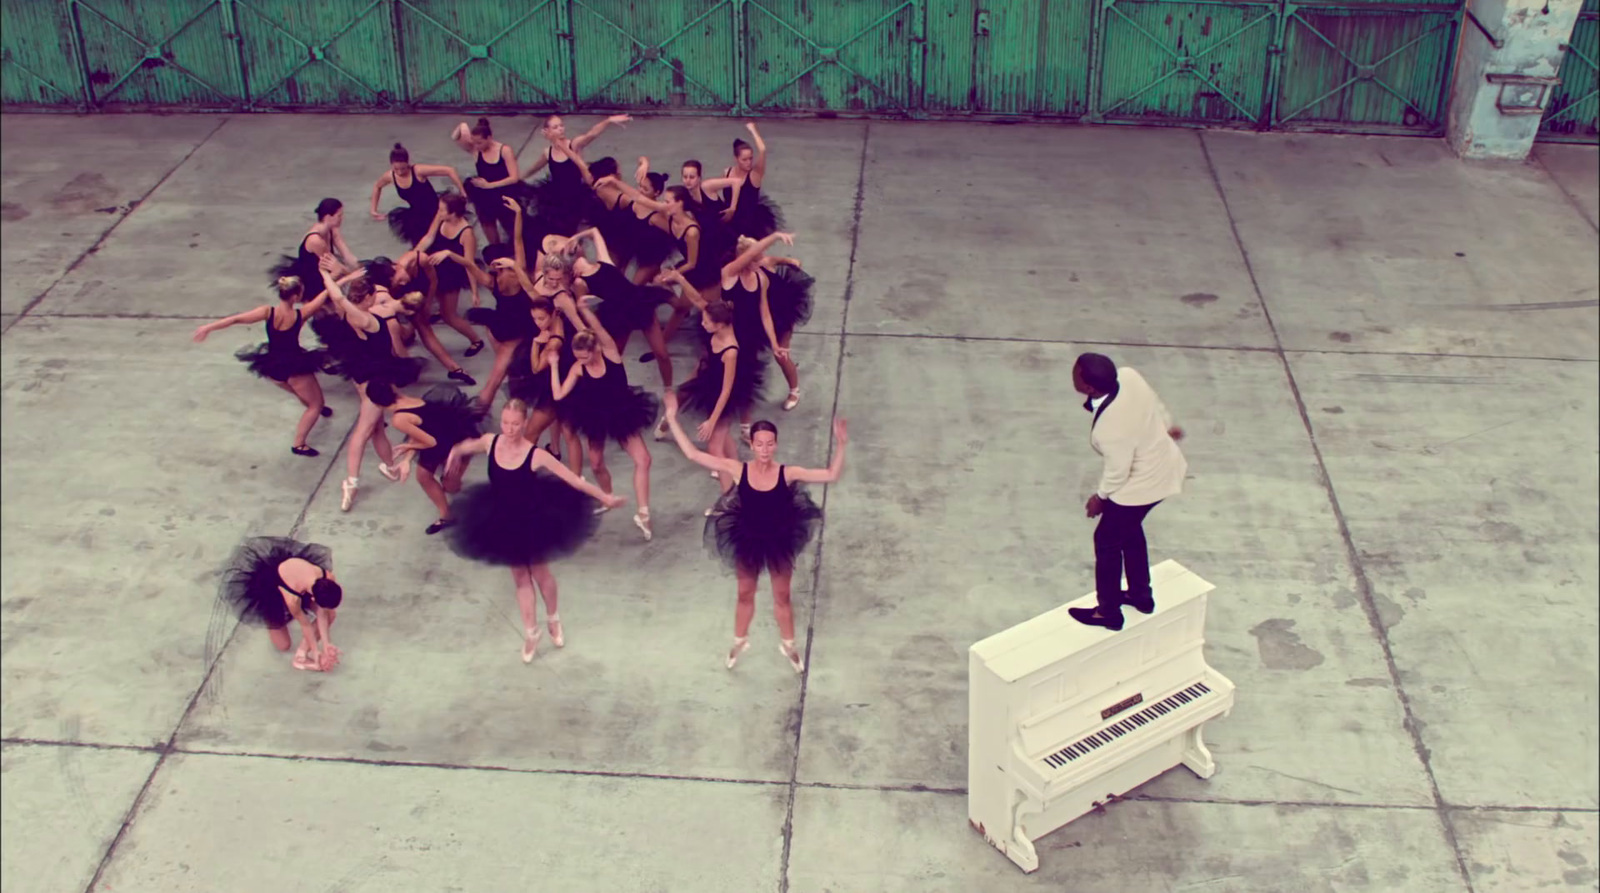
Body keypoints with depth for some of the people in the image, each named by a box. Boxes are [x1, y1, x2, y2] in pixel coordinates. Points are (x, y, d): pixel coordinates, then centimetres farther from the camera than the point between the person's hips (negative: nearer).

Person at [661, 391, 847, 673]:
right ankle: (740, 641, 48)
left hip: (779, 543, -1)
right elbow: (693, 454, -21)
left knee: (782, 597, 20)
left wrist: (841, 445, -40)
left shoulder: (787, 473, -22)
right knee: (745, 595, 23)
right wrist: (673, 420, -25)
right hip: (747, 542, 1)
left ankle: (788, 644, 43)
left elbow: (832, 475, -25)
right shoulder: (738, 469, -21)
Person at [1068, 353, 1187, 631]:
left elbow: (1118, 471, -23)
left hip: (1143, 484, -8)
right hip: (1166, 464, 8)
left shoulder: (1109, 428, -39)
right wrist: (1167, 425, 23)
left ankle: (1108, 613, 32)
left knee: (1107, 541, 14)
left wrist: (1100, 497, -3)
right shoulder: (1127, 376, -19)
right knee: (1129, 530, 29)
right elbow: (1154, 401, 2)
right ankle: (1141, 595, 47)